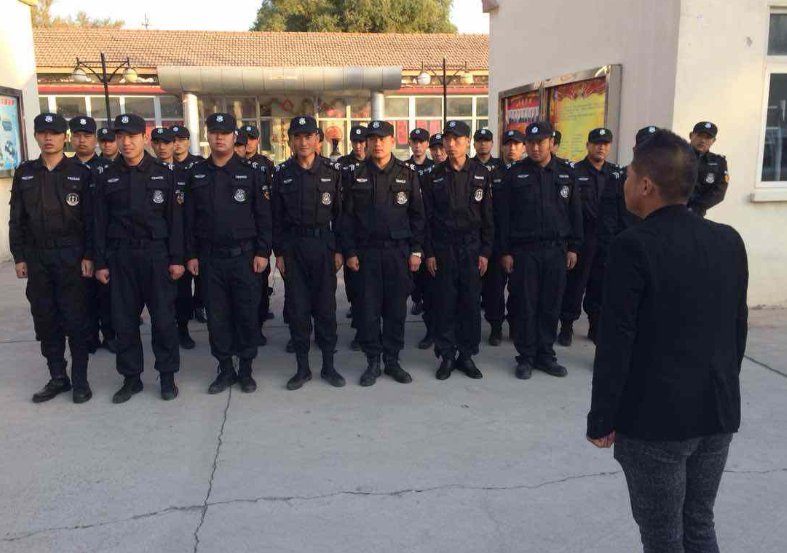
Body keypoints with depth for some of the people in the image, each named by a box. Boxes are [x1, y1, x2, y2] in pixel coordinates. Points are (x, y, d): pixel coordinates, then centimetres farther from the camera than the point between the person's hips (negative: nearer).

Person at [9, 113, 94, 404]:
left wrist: (88, 256, -9)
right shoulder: (24, 173, 9)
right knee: (45, 320, 8)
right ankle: (57, 377, 20)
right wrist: (19, 256, 4)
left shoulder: (80, 172, -1)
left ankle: (80, 378, 12)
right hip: (36, 257, 4)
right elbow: (17, 219, 9)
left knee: (75, 320, 1)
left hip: (71, 256, -4)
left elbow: (90, 218, -4)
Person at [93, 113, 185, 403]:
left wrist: (176, 258, -6)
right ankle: (131, 377, 19)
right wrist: (100, 262, 3)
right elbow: (101, 223, 7)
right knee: (124, 320, 7)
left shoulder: (163, 174, 1)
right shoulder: (107, 178, 6)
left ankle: (167, 376, 15)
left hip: (157, 254, -2)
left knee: (163, 319, 2)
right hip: (121, 257, 2)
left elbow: (175, 219, 0)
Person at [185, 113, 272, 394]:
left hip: (244, 256, -2)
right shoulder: (196, 174, 7)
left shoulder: (252, 172, -1)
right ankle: (225, 369, 21)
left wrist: (262, 252, -7)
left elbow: (264, 216, -2)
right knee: (217, 316, 8)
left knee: (247, 314, 4)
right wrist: (191, 255, 4)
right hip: (209, 258, 3)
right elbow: (190, 219, 9)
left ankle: (246, 369, 19)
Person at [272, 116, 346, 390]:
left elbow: (339, 213, 1)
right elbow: (277, 216, 5)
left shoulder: (332, 171, 0)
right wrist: (279, 252, 0)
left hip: (324, 244, -1)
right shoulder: (282, 173, 3)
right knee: (297, 308, 5)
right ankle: (302, 367, 16)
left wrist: (339, 250, -2)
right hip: (293, 246, 1)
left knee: (326, 307, 5)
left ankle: (328, 365, 17)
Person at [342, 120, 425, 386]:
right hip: (366, 252, 0)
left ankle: (392, 361, 18)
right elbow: (347, 216, 3)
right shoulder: (355, 175, 4)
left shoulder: (407, 174, 5)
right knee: (368, 309, 3)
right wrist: (350, 251, -3)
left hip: (398, 251, 1)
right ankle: (373, 362, 15)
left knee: (396, 309, 6)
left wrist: (416, 250, 0)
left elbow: (417, 215, 6)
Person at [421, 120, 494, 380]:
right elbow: (427, 217, 3)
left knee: (471, 304, 4)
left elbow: (487, 216, 3)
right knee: (444, 304, 3)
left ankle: (467, 355, 17)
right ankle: (447, 356, 14)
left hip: (472, 247, 1)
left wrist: (485, 252, -2)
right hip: (443, 248, 0)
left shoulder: (481, 174, 3)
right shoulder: (434, 176, 2)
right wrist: (429, 253, -2)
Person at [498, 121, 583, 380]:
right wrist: (505, 251, -4)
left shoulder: (566, 172, 6)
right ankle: (526, 357, 14)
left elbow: (575, 212, 9)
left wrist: (573, 247, 5)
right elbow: (505, 215, 0)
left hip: (556, 249, 2)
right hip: (524, 249, -2)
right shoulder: (515, 174, 0)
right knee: (526, 306, 3)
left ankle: (545, 355, 20)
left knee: (551, 306, 7)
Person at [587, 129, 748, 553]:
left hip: (656, 418, -6)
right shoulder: (729, 240, 2)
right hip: (719, 413, 7)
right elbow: (738, 327, 9)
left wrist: (601, 420, -8)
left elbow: (616, 342, -17)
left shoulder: (635, 246, -18)